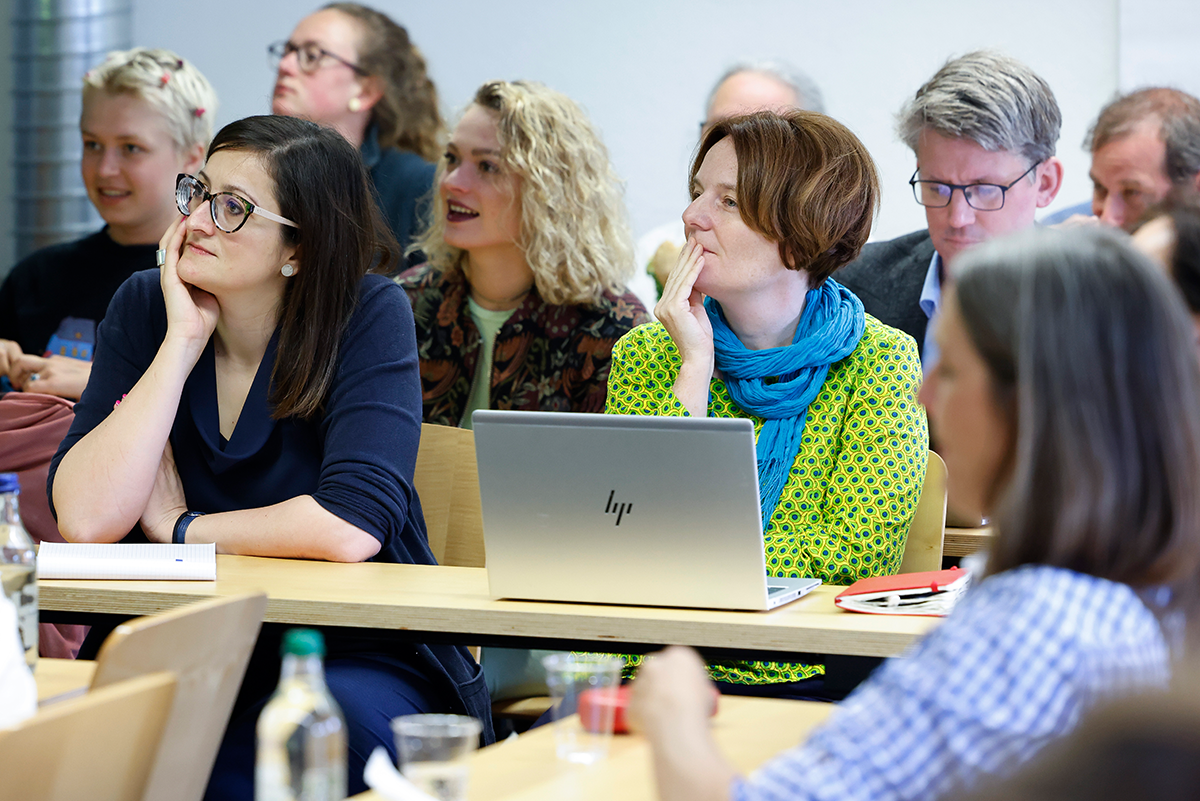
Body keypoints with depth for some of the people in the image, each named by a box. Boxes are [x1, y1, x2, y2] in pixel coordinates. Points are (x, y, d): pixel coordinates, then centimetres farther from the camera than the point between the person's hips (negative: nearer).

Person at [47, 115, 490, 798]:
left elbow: (351, 527, -23)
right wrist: (182, 342, -16)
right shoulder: (146, 307, 0)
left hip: (355, 655, -3)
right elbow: (86, 521, -15)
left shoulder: (368, 315, -10)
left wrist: (179, 528, -10)